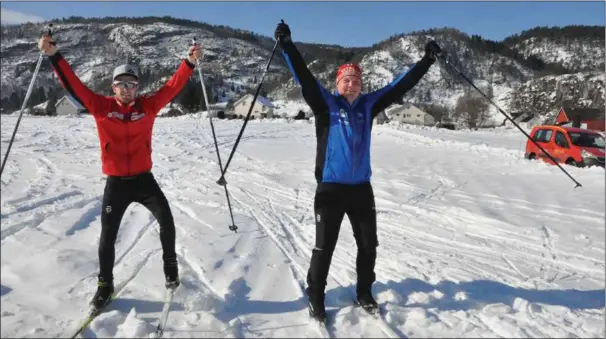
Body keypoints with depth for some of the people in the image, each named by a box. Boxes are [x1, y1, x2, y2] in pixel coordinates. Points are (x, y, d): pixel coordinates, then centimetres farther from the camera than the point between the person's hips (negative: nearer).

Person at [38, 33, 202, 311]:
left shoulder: (148, 105, -1)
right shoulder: (102, 107, -2)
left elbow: (173, 86, -4)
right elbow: (73, 85, -4)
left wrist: (190, 62, -11)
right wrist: (54, 56, -12)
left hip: (144, 179, 0)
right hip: (116, 183, 0)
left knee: (166, 220, -4)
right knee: (108, 235, 7)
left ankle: (170, 265, 23)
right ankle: (105, 284, 27)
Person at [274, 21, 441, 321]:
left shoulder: (368, 104, 7)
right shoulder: (326, 103, -3)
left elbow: (399, 86, 12)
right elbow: (304, 77, -12)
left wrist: (426, 61, 13)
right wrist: (287, 46, -22)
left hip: (361, 187, 4)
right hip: (330, 188, -4)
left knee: (368, 245, 13)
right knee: (324, 247, 3)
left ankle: (364, 293, 33)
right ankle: (315, 297, 22)